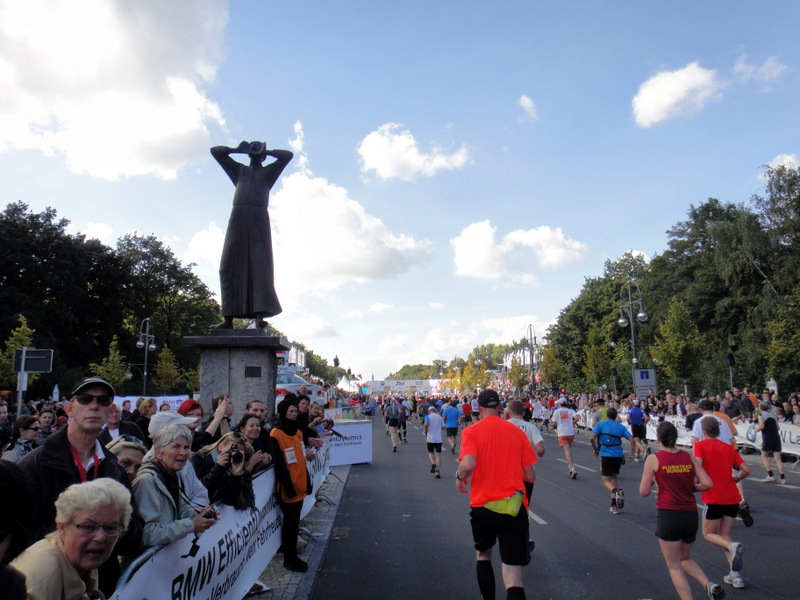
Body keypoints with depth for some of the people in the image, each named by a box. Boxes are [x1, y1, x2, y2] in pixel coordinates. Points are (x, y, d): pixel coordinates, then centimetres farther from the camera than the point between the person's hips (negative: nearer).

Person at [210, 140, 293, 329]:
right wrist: (239, 150, 24)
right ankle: (229, 317, -9)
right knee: (231, 266, -7)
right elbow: (215, 151, 28)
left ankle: (259, 315, -26)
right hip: (238, 218, 3)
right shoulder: (240, 170, 28)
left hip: (259, 220, -2)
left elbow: (288, 155, 8)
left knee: (260, 266, -15)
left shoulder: (268, 172, 22)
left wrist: (266, 151, 17)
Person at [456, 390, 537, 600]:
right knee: (513, 576, 0)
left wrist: (459, 476, 0)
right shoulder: (516, 431, 3)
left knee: (483, 555, 28)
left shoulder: (471, 431, -4)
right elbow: (530, 476, 5)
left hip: (483, 504, -1)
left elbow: (468, 465, -21)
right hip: (514, 507, 1)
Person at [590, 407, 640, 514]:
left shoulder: (601, 424, 2)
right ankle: (615, 505, 14)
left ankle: (616, 491, -27)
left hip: (606, 455, -4)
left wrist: (595, 449, 4)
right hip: (618, 456, 4)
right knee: (613, 478, 21)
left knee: (606, 481, 7)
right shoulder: (621, 426, 10)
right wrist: (632, 454, 8)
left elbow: (591, 438, -11)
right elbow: (632, 440, -1)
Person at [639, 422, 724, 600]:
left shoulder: (653, 459, -8)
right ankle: (710, 585, 3)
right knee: (685, 559, 25)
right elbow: (708, 484, -2)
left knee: (674, 566, 8)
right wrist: (690, 488, 14)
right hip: (691, 514, 5)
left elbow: (644, 492, -8)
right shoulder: (688, 457, 3)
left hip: (667, 514, -5)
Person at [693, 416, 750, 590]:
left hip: (713, 498, -5)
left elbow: (697, 465, -20)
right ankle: (735, 575, 7)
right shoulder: (729, 448, 10)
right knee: (725, 535, 17)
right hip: (732, 497, 5)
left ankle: (732, 547, -19)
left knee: (708, 534, 11)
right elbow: (746, 470, 4)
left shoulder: (700, 445, -4)